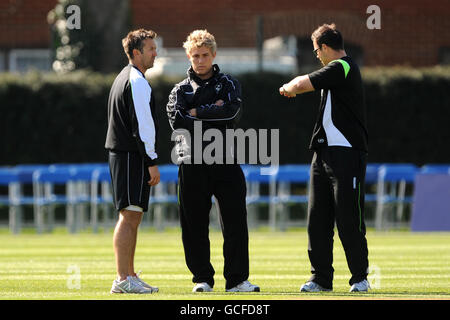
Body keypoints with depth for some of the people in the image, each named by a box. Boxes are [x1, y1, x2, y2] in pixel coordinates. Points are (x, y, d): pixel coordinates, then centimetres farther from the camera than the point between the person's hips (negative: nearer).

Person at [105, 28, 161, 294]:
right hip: (132, 156, -11)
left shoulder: (124, 78, 21)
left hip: (120, 153, 11)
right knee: (130, 215, -12)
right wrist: (152, 162, -18)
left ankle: (130, 276, 17)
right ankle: (122, 280, -16)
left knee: (133, 216, 13)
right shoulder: (137, 82, -12)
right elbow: (142, 125, -18)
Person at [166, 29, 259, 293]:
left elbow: (232, 111, -8)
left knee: (235, 221, -5)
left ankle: (237, 279, -1)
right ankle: (202, 278, 9)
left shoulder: (229, 84, 12)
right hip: (193, 164, 0)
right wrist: (213, 112, -8)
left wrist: (196, 112, -6)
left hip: (226, 163, 0)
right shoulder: (181, 90, 14)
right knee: (195, 224, 0)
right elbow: (177, 119, -6)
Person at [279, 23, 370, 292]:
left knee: (349, 221, -6)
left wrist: (289, 87, 8)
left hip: (347, 154, -10)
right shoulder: (337, 70, 19)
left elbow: (302, 84, -11)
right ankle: (321, 278, 10)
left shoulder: (342, 67, -11)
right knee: (318, 219, 6)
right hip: (324, 154, 10)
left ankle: (360, 277, 2)